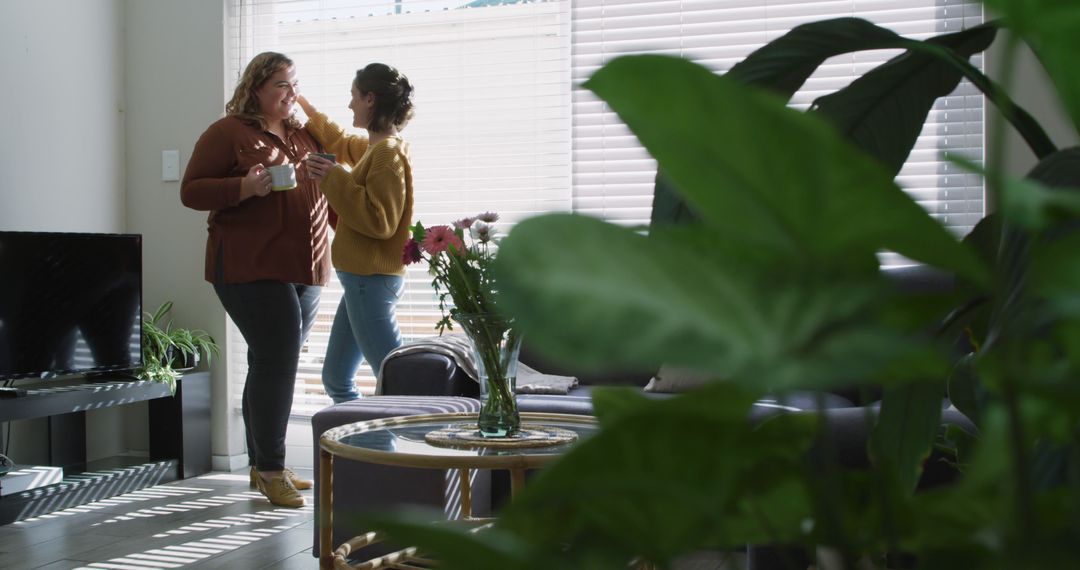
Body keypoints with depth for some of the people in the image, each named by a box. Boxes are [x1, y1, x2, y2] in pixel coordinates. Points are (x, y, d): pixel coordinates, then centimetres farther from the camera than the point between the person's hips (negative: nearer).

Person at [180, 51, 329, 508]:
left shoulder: (305, 136, 18)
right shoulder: (228, 133, -2)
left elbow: (327, 193, 24)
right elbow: (191, 191, -5)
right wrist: (244, 188, -20)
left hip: (305, 269, 7)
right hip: (251, 268, -7)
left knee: (274, 363, 11)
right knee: (278, 358, -13)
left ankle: (262, 465, 21)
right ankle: (271, 470, -3)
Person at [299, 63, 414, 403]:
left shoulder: (388, 152, -16)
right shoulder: (375, 147, 14)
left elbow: (380, 221, -24)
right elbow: (339, 141, 37)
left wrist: (334, 179, -19)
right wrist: (306, 108, 41)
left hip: (371, 282, -10)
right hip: (364, 279, 10)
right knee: (336, 379, 17)